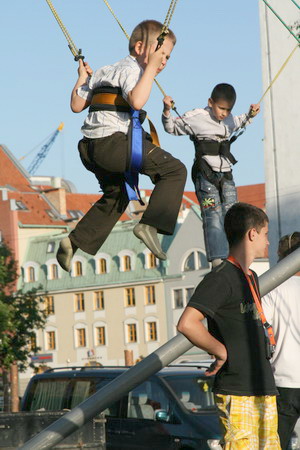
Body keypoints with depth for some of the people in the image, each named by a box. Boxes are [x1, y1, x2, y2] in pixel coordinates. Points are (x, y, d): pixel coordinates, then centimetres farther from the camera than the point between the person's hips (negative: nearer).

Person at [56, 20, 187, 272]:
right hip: (114, 140, -10)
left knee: (116, 195, 30)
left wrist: (82, 78, 36)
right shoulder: (131, 69, -6)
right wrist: (150, 68, -20)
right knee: (175, 170, -9)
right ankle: (151, 224, -21)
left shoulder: (104, 72, 23)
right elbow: (136, 101, -27)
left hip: (92, 147, 10)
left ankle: (74, 242, 25)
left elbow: (77, 105, 22)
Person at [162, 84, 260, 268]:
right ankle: (217, 260, -17)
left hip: (226, 175, 7)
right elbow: (172, 128, 5)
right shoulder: (196, 118, -4)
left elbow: (239, 123, 38)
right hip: (206, 175, -7)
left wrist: (250, 115, 21)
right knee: (213, 217, -14)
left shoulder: (229, 120, 15)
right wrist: (167, 111, -11)